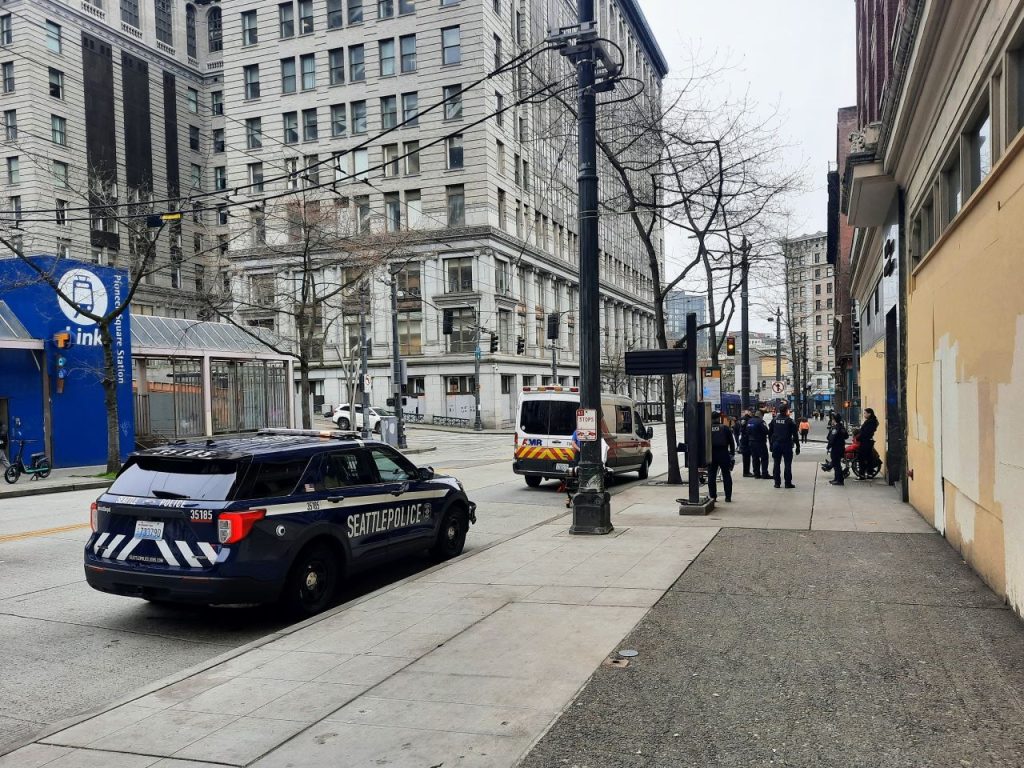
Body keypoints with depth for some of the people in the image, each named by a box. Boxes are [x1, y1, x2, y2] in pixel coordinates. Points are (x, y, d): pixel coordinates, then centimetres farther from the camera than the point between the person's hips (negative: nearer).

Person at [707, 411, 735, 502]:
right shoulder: (725, 428, -1)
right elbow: (731, 442, 1)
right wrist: (732, 453, 10)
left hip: (711, 454, 0)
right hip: (723, 454, 0)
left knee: (711, 476, 7)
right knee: (726, 475, 6)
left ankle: (712, 496, 6)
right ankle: (728, 496, 6)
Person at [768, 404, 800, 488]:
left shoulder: (774, 420, 5)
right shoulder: (790, 421, -7)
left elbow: (769, 433, 10)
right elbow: (795, 435, -7)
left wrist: (771, 445, 17)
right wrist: (797, 446, -1)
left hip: (776, 445, 4)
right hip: (787, 445, -4)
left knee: (776, 464, 7)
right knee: (788, 464, 2)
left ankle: (777, 483, 8)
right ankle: (788, 483, 2)